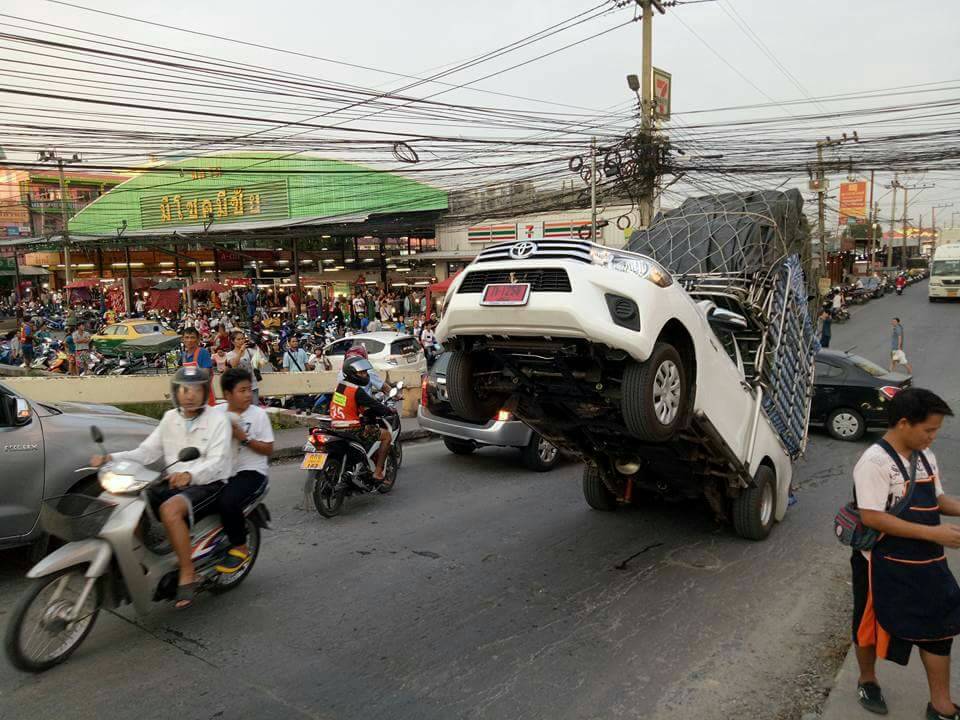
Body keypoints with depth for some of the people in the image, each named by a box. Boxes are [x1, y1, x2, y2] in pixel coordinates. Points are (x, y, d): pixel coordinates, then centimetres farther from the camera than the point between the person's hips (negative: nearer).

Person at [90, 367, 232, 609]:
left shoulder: (217, 420, -7)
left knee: (170, 509, -33)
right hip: (175, 483, 6)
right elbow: (146, 452, 6)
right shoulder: (170, 418, 11)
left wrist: (190, 475, -39)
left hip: (209, 485, -6)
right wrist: (111, 458, -11)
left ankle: (188, 575, -21)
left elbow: (216, 463, -19)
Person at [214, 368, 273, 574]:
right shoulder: (217, 412, 7)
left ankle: (240, 549, -7)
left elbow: (268, 449, -3)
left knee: (228, 501, -30)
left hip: (250, 471, -5)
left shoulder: (258, 414, -2)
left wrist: (244, 438, -16)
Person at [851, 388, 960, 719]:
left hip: (927, 563, 7)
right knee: (872, 626, 12)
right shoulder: (875, 462, -23)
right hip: (885, 565, -7)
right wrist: (933, 533, -27)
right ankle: (867, 681, 36)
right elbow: (872, 517, -26)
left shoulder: (926, 457, 3)